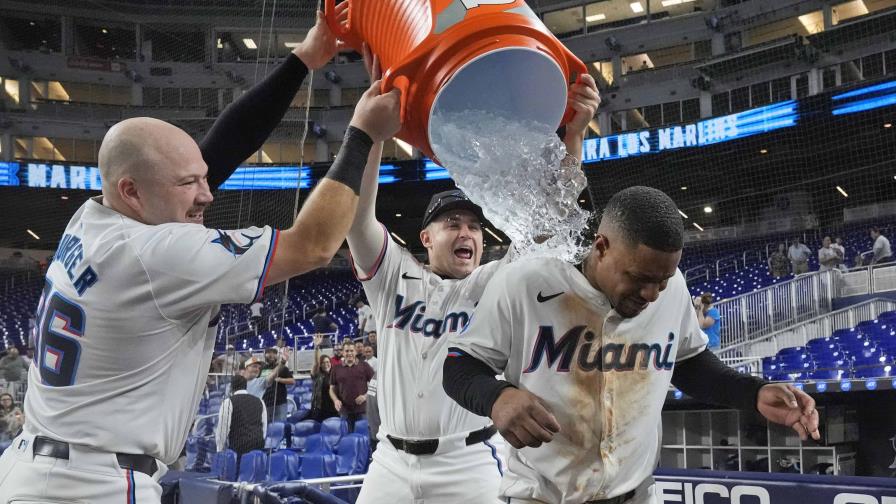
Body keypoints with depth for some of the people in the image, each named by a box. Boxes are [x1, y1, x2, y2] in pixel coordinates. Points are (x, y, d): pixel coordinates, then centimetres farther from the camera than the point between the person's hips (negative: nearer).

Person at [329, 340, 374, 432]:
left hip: (362, 409, -1)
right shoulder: (336, 370, 9)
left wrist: (365, 396, -8)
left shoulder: (364, 366, 6)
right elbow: (332, 389, 13)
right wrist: (335, 400, -6)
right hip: (345, 410, 1)